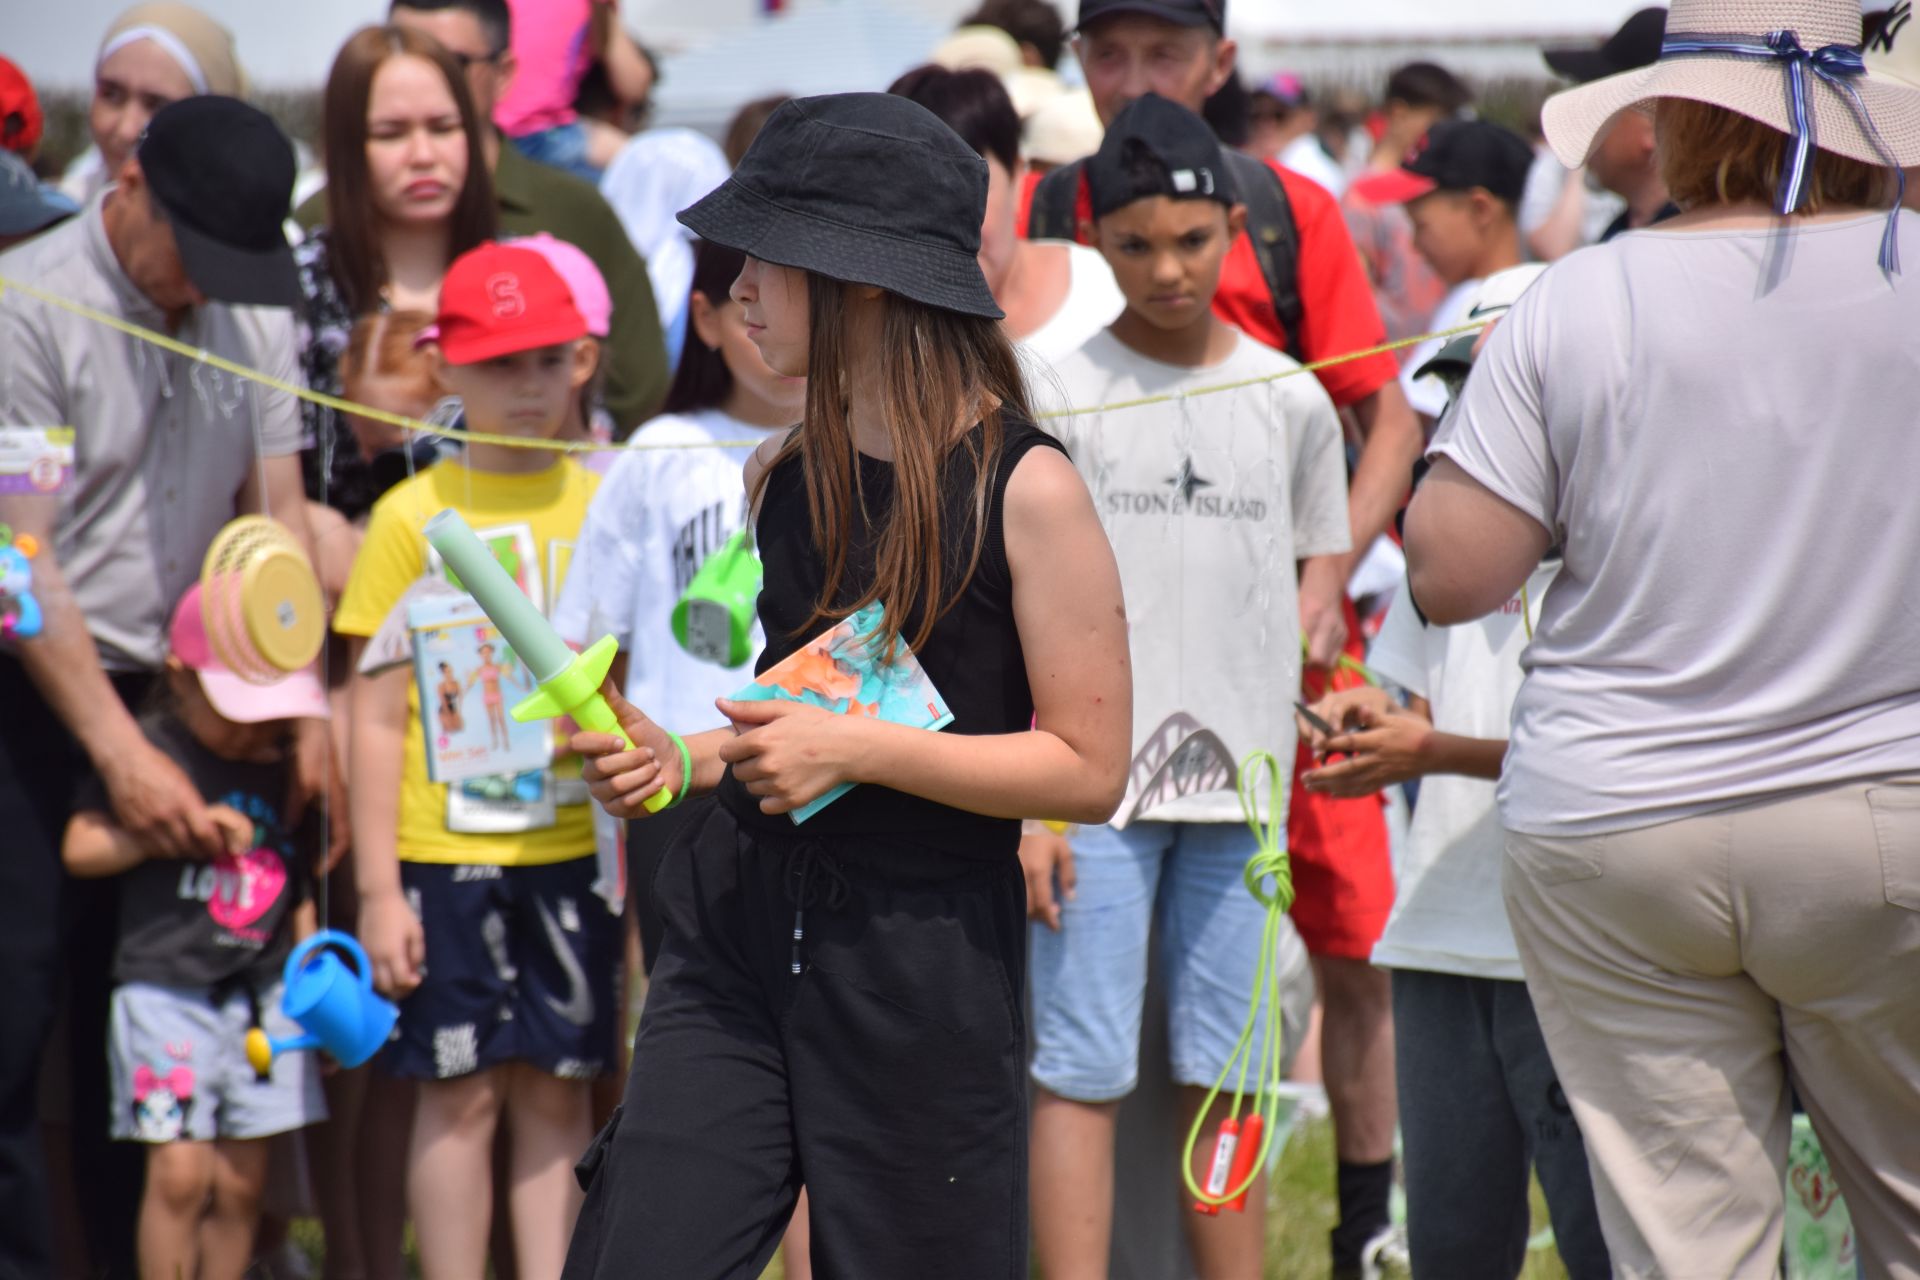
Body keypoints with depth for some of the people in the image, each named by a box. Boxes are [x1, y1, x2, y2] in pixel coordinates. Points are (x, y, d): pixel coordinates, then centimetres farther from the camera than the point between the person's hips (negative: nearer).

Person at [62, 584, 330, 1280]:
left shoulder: (288, 768, 11)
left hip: (264, 994, 5)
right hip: (166, 987, -4)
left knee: (242, 1183, 4)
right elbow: (80, 847, -7)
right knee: (180, 1171, -11)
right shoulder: (149, 750, -3)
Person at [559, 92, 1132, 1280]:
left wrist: (859, 748, -18)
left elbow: (1089, 769, -11)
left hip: (924, 957, -5)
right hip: (739, 924, 5)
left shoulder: (1025, 489, -9)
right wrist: (678, 760, 6)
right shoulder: (783, 477, 10)